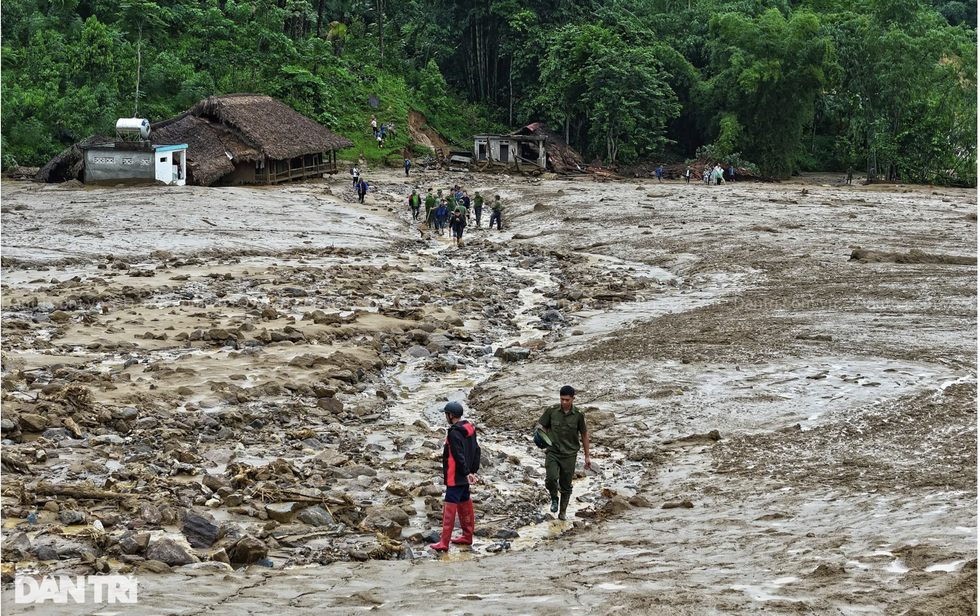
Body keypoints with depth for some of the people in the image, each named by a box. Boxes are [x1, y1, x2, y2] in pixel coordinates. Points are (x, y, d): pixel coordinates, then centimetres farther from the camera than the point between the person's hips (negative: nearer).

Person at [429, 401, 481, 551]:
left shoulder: (454, 433, -20)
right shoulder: (470, 428, 8)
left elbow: (459, 456, -21)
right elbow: (476, 450, 13)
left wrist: (466, 472, -13)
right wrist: (473, 470, 14)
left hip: (455, 477, -10)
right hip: (465, 477, 10)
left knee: (450, 506, -8)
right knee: (465, 503, 19)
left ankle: (444, 542, -9)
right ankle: (467, 536, 28)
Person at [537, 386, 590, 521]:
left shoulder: (578, 415, -5)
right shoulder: (551, 410, -5)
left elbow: (584, 434, 5)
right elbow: (542, 426, 9)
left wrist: (587, 456, 8)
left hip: (569, 454, 0)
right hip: (552, 452, 0)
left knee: (566, 486, 6)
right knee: (551, 479, -21)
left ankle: (562, 513, 24)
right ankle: (554, 498, 11)